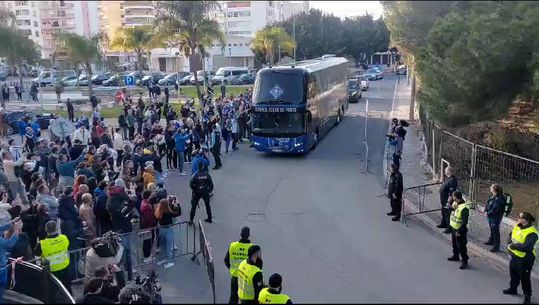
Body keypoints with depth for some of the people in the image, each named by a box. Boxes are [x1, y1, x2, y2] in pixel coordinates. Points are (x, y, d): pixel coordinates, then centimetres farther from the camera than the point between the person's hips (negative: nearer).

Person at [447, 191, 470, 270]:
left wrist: (459, 231, -24)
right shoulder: (455, 203, -1)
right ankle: (456, 256, 44)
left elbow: (464, 222, -27)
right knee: (454, 243, 26)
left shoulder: (464, 208, -28)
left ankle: (465, 261, 12)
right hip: (453, 228, 9)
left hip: (460, 230, -9)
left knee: (461, 246, -1)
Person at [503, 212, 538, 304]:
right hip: (514, 255, 8)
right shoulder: (517, 226, -2)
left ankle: (527, 295, 23)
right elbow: (511, 235, 12)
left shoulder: (532, 233, -26)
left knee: (524, 277, 6)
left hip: (525, 259, -8)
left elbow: (526, 247, -34)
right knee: (513, 273, 25)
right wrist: (510, 243, -7)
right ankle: (512, 288, 46)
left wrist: (513, 246, -25)